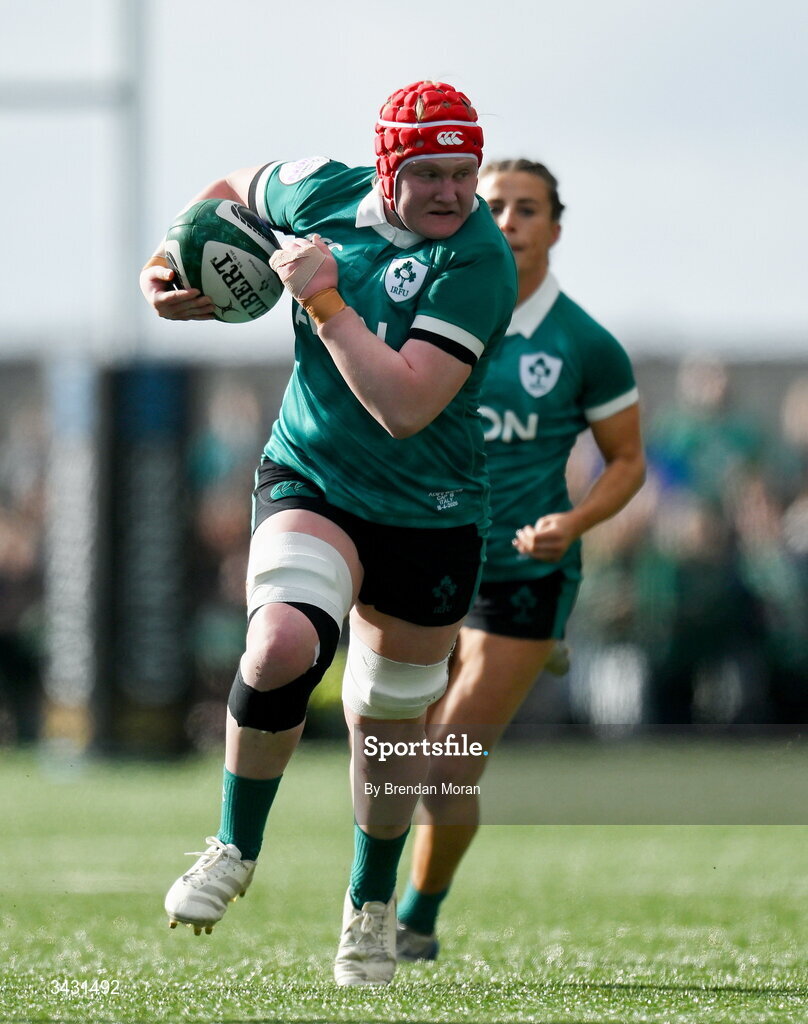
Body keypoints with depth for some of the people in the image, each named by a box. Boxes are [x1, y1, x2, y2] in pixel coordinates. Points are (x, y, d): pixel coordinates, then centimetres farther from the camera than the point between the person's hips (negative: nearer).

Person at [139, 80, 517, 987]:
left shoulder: (478, 262, -20)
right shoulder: (323, 194, -7)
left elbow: (405, 407, -29)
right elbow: (231, 190, 18)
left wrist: (324, 299, -27)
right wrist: (164, 269, 5)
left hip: (428, 514, -1)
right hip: (309, 481, 1)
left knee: (388, 723, 11)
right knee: (282, 645, -28)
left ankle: (370, 906, 37)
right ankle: (235, 847, -6)